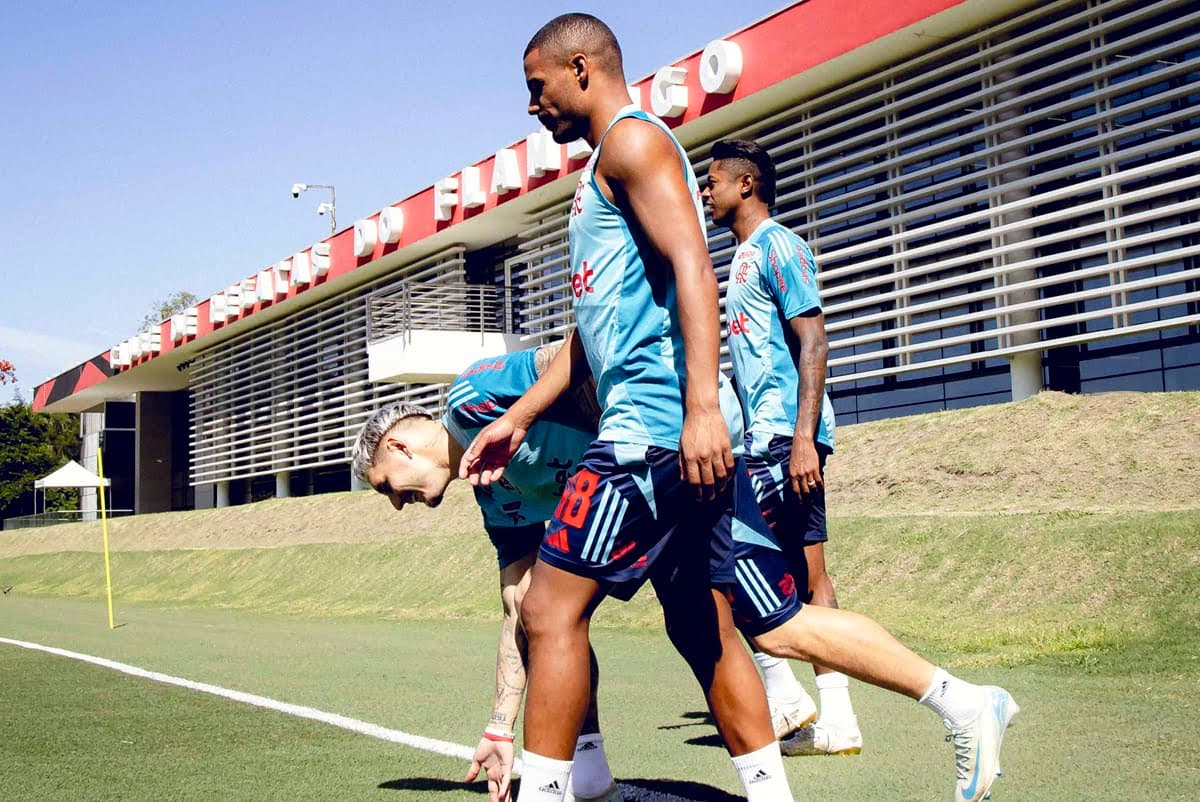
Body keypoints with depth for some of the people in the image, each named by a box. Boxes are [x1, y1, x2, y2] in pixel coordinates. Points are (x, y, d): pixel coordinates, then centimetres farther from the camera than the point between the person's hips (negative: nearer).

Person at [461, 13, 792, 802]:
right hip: (682, 438, 10)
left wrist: (701, 405, -29)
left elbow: (692, 268, -18)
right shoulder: (606, 172, 27)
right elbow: (592, 329, 28)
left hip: (652, 423, -10)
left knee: (552, 611, -8)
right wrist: (517, 418, 25)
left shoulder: (632, 139, -3)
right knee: (705, 632, 10)